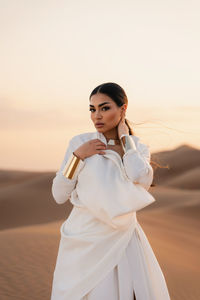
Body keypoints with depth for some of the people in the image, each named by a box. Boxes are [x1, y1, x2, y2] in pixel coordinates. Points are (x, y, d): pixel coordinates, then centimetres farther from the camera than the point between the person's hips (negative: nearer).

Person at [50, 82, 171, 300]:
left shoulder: (138, 148, 4)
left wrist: (125, 138, -8)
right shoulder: (79, 142, -2)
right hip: (85, 241, -2)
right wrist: (78, 156, -13)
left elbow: (142, 180, -19)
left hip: (123, 239, 2)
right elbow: (59, 195, -3)